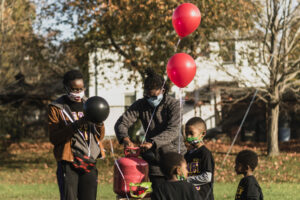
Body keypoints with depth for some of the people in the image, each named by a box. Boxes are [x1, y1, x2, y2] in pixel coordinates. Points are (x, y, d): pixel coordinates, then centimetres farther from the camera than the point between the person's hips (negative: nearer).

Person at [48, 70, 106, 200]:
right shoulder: (56, 108, 2)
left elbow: (100, 136, 18)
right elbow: (54, 138, -9)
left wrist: (99, 123, -4)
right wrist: (76, 125, -21)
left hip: (89, 162, 4)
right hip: (68, 163, -4)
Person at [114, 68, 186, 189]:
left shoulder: (173, 105, -11)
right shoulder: (141, 105, 0)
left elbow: (173, 131, -24)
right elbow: (121, 123, -6)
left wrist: (152, 143, -39)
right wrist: (125, 138, -29)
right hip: (154, 158, 3)